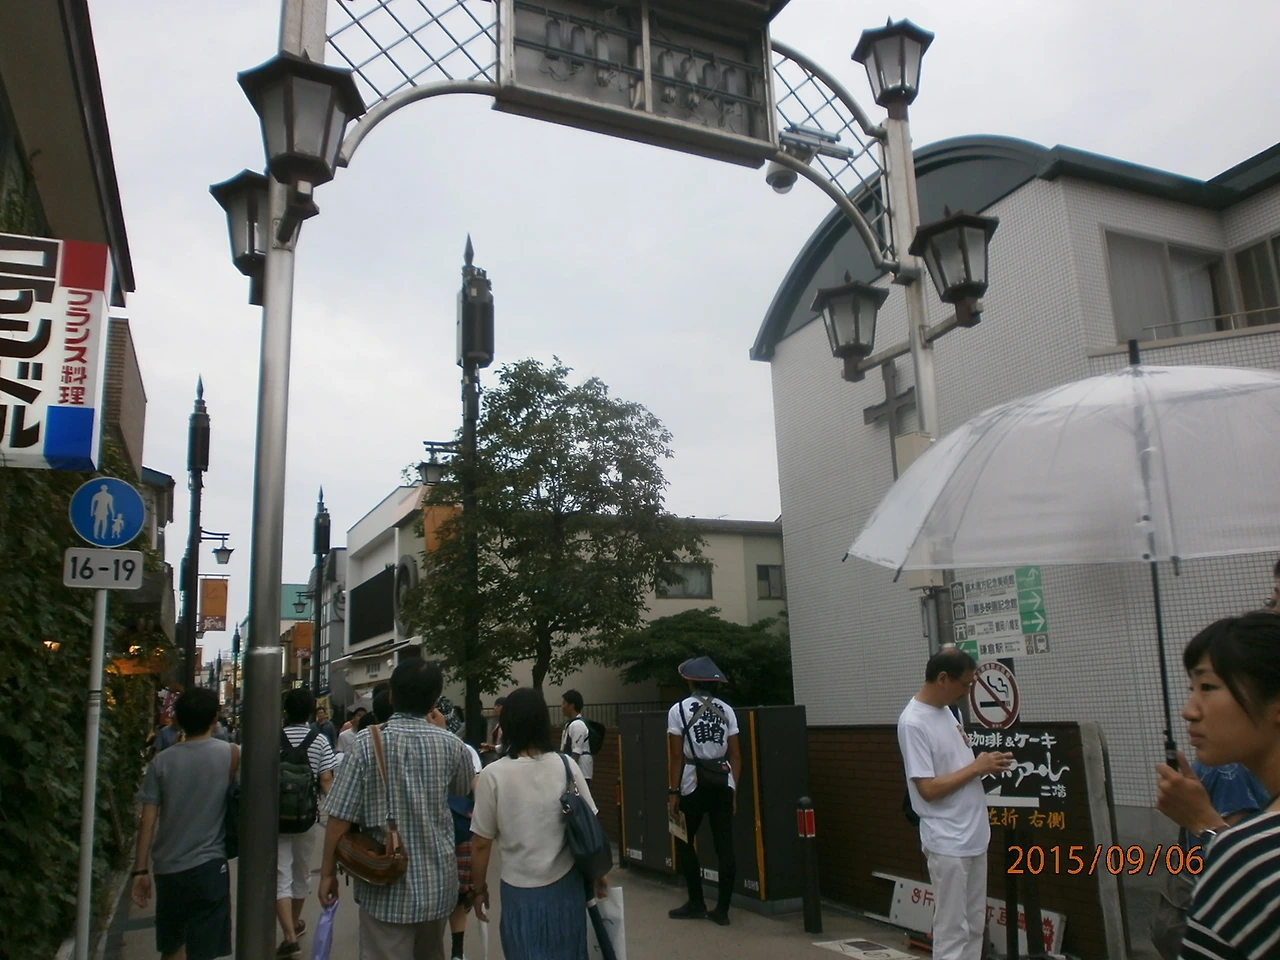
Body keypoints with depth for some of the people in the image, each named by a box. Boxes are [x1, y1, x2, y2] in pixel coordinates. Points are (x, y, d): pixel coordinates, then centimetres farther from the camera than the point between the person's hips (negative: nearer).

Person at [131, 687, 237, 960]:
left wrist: (141, 869, 4)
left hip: (167, 867, 3)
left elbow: (148, 820, -2)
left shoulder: (162, 760, -1)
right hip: (208, 866, -3)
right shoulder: (230, 754, -6)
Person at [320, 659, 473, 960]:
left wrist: (328, 872, 1)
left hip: (387, 884, -3)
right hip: (438, 881, 3)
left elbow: (340, 816, -12)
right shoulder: (451, 745, -4)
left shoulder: (368, 742, -13)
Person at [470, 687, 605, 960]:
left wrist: (479, 888, 7)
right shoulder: (566, 765, -7)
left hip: (521, 890, -2)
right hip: (566, 884, 3)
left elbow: (481, 843, -8)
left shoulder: (493, 775, -13)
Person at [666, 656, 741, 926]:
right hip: (723, 783, 4)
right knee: (725, 846, 6)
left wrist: (673, 791, -2)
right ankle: (722, 910, 10)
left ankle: (697, 903, 17)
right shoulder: (726, 710, 6)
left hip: (694, 783, -3)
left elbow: (677, 756, -7)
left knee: (684, 842, 14)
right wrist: (734, 791, 12)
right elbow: (736, 755, 6)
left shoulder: (679, 710, -4)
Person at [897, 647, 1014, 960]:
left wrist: (985, 766, 0)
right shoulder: (913, 723, -20)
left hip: (974, 837, 9)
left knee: (974, 925, 16)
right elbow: (928, 788, -21)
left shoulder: (948, 711, 9)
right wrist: (977, 767, -16)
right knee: (952, 930, 0)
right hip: (947, 843, -9)